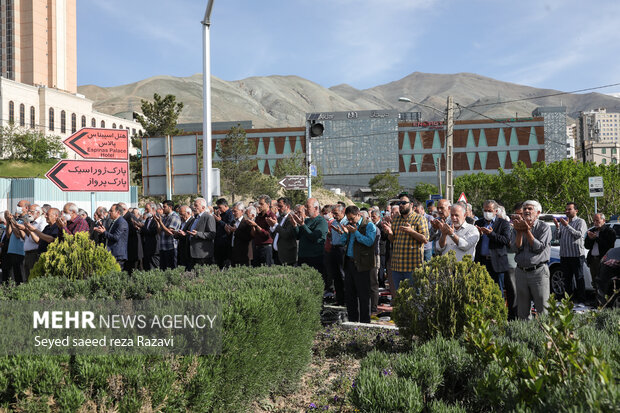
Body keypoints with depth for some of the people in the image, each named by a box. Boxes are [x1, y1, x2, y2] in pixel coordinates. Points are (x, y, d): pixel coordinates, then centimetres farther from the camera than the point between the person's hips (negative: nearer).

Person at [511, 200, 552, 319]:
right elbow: (515, 247, -1)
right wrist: (519, 231, -11)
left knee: (542, 310, -5)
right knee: (522, 311, 8)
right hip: (521, 272, 4)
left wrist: (527, 231, -13)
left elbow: (539, 247, -12)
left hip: (538, 271, -4)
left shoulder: (544, 227, 1)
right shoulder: (518, 227, 11)